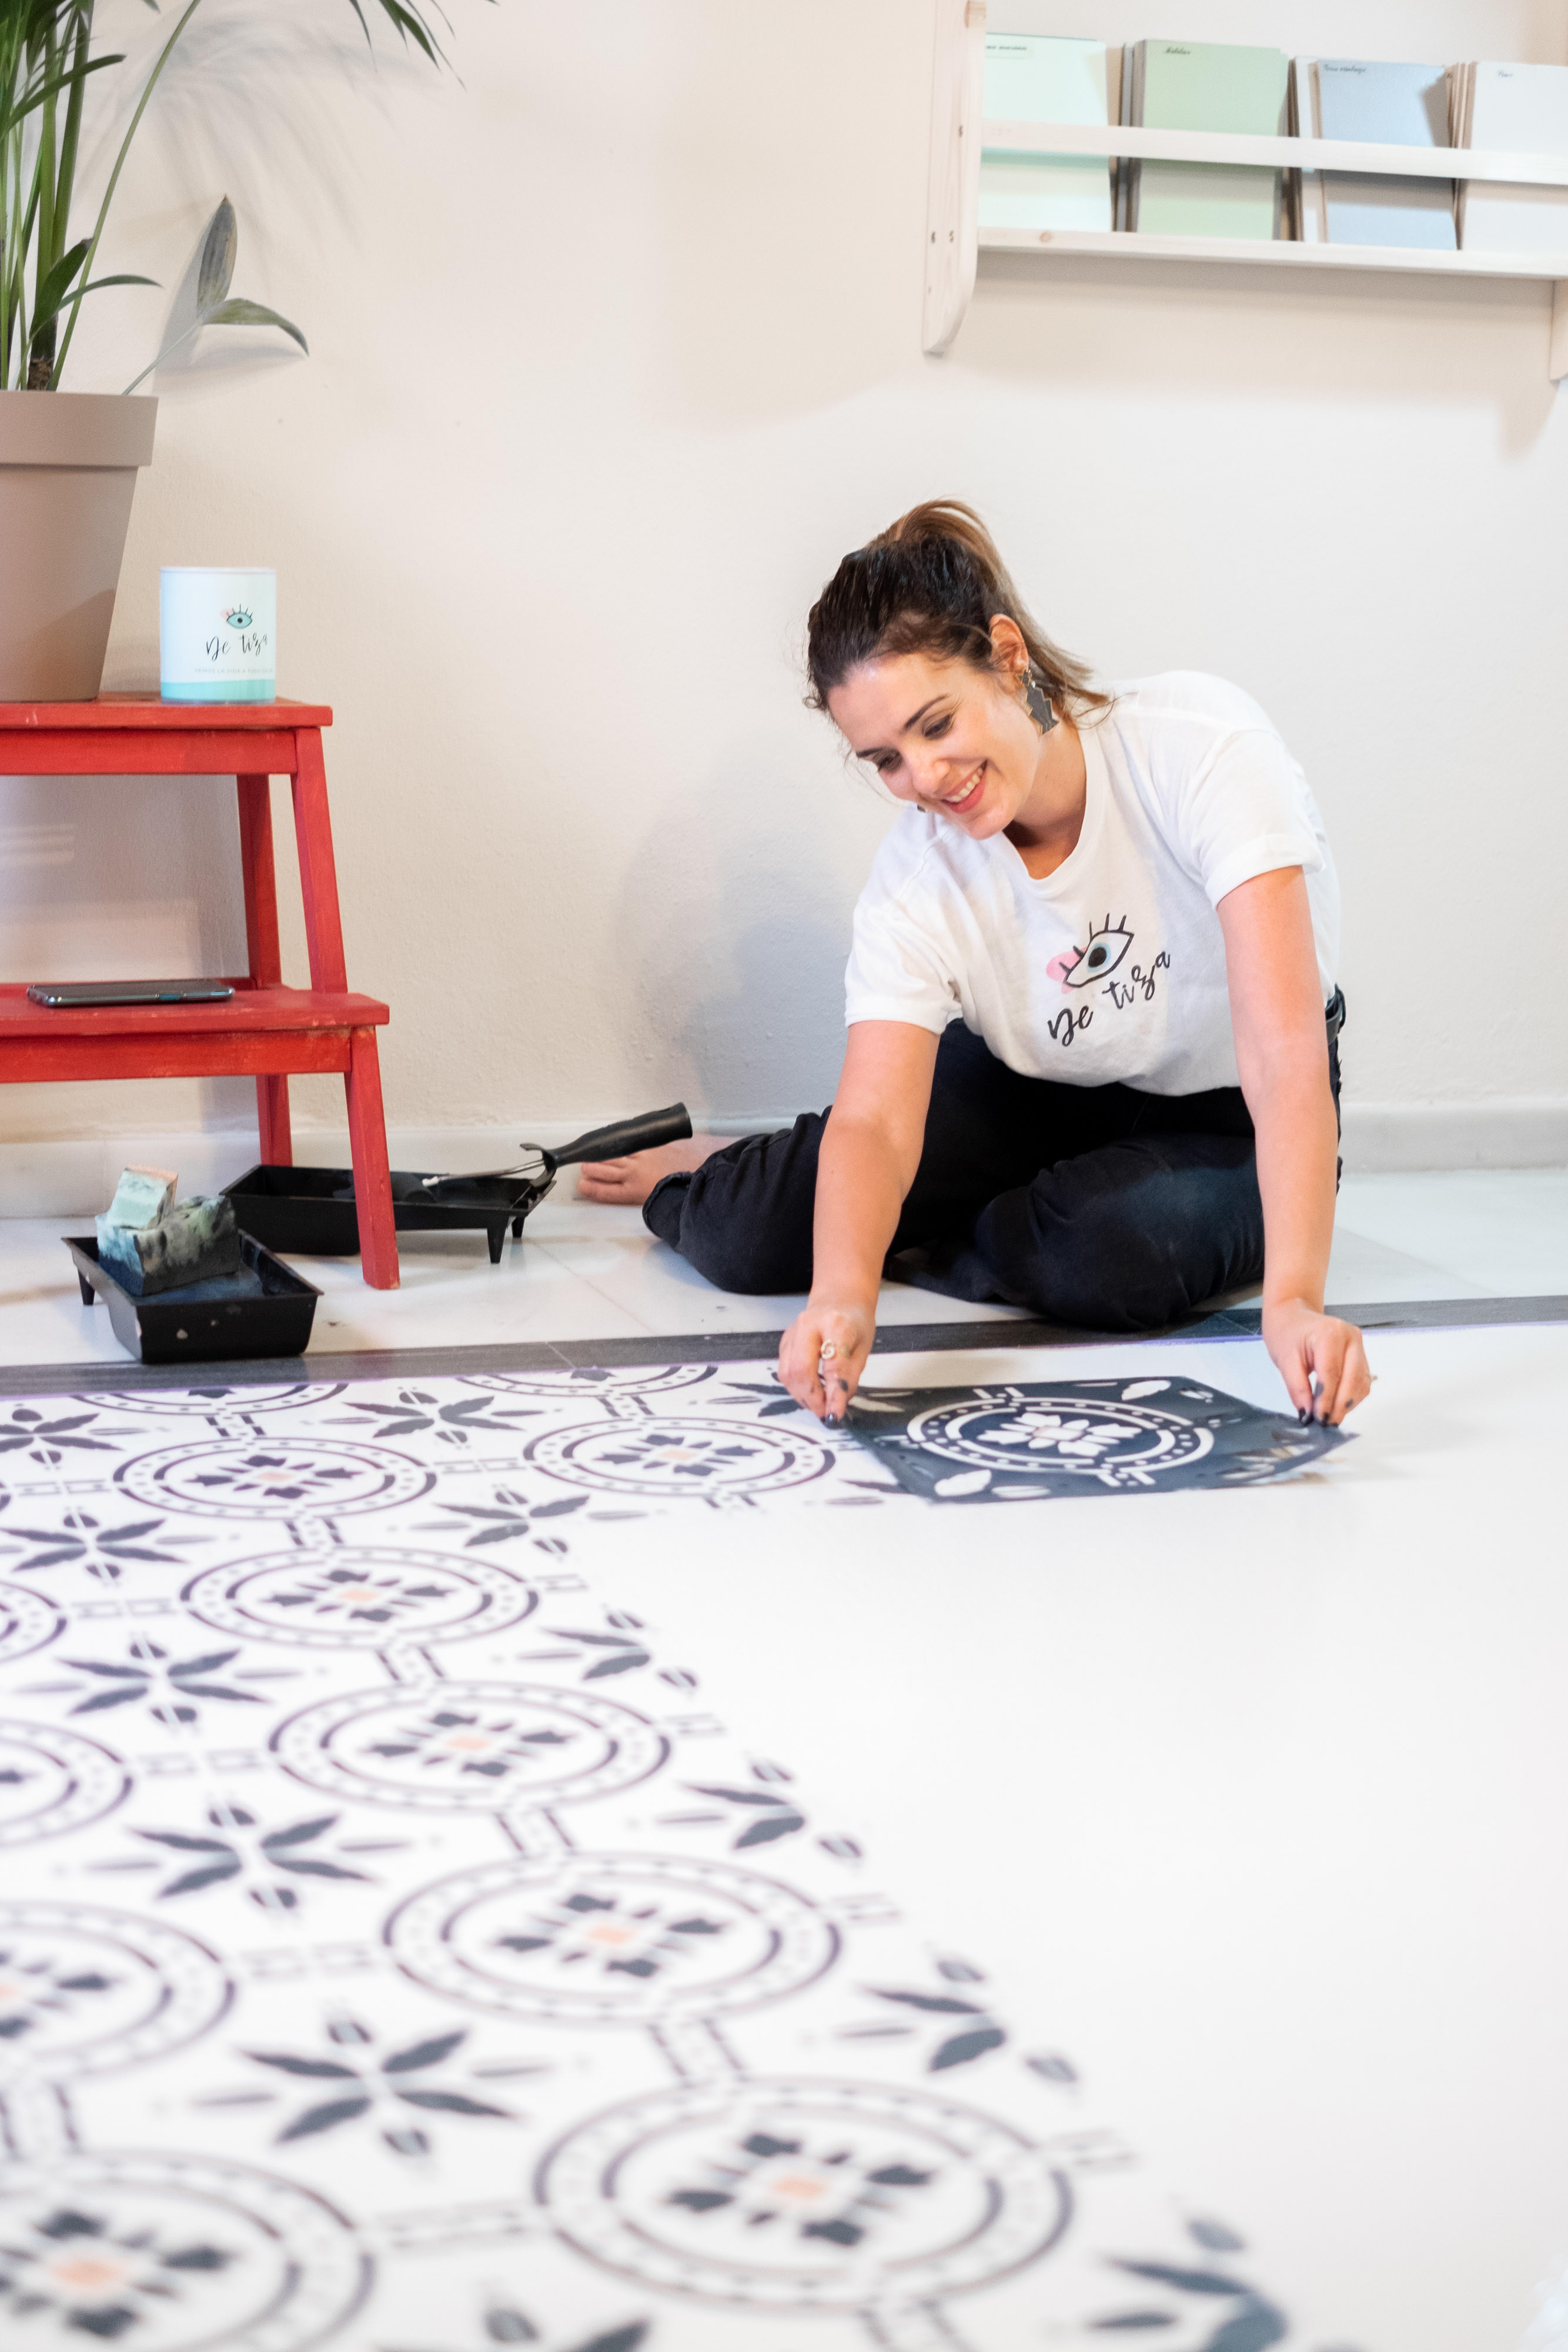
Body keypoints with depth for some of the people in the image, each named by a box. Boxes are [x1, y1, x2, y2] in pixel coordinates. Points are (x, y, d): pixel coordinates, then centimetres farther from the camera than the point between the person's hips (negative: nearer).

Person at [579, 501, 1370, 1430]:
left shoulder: (1202, 748, -33)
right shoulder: (918, 877, -20)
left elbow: (1285, 1051, -41)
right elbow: (874, 1117, -29)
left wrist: (1293, 1298, -53)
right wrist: (844, 1294, -52)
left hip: (1228, 1121, -2)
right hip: (1036, 1092, 3)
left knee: (1116, 1252, -37)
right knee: (748, 1235, -14)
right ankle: (698, 1180, 25)